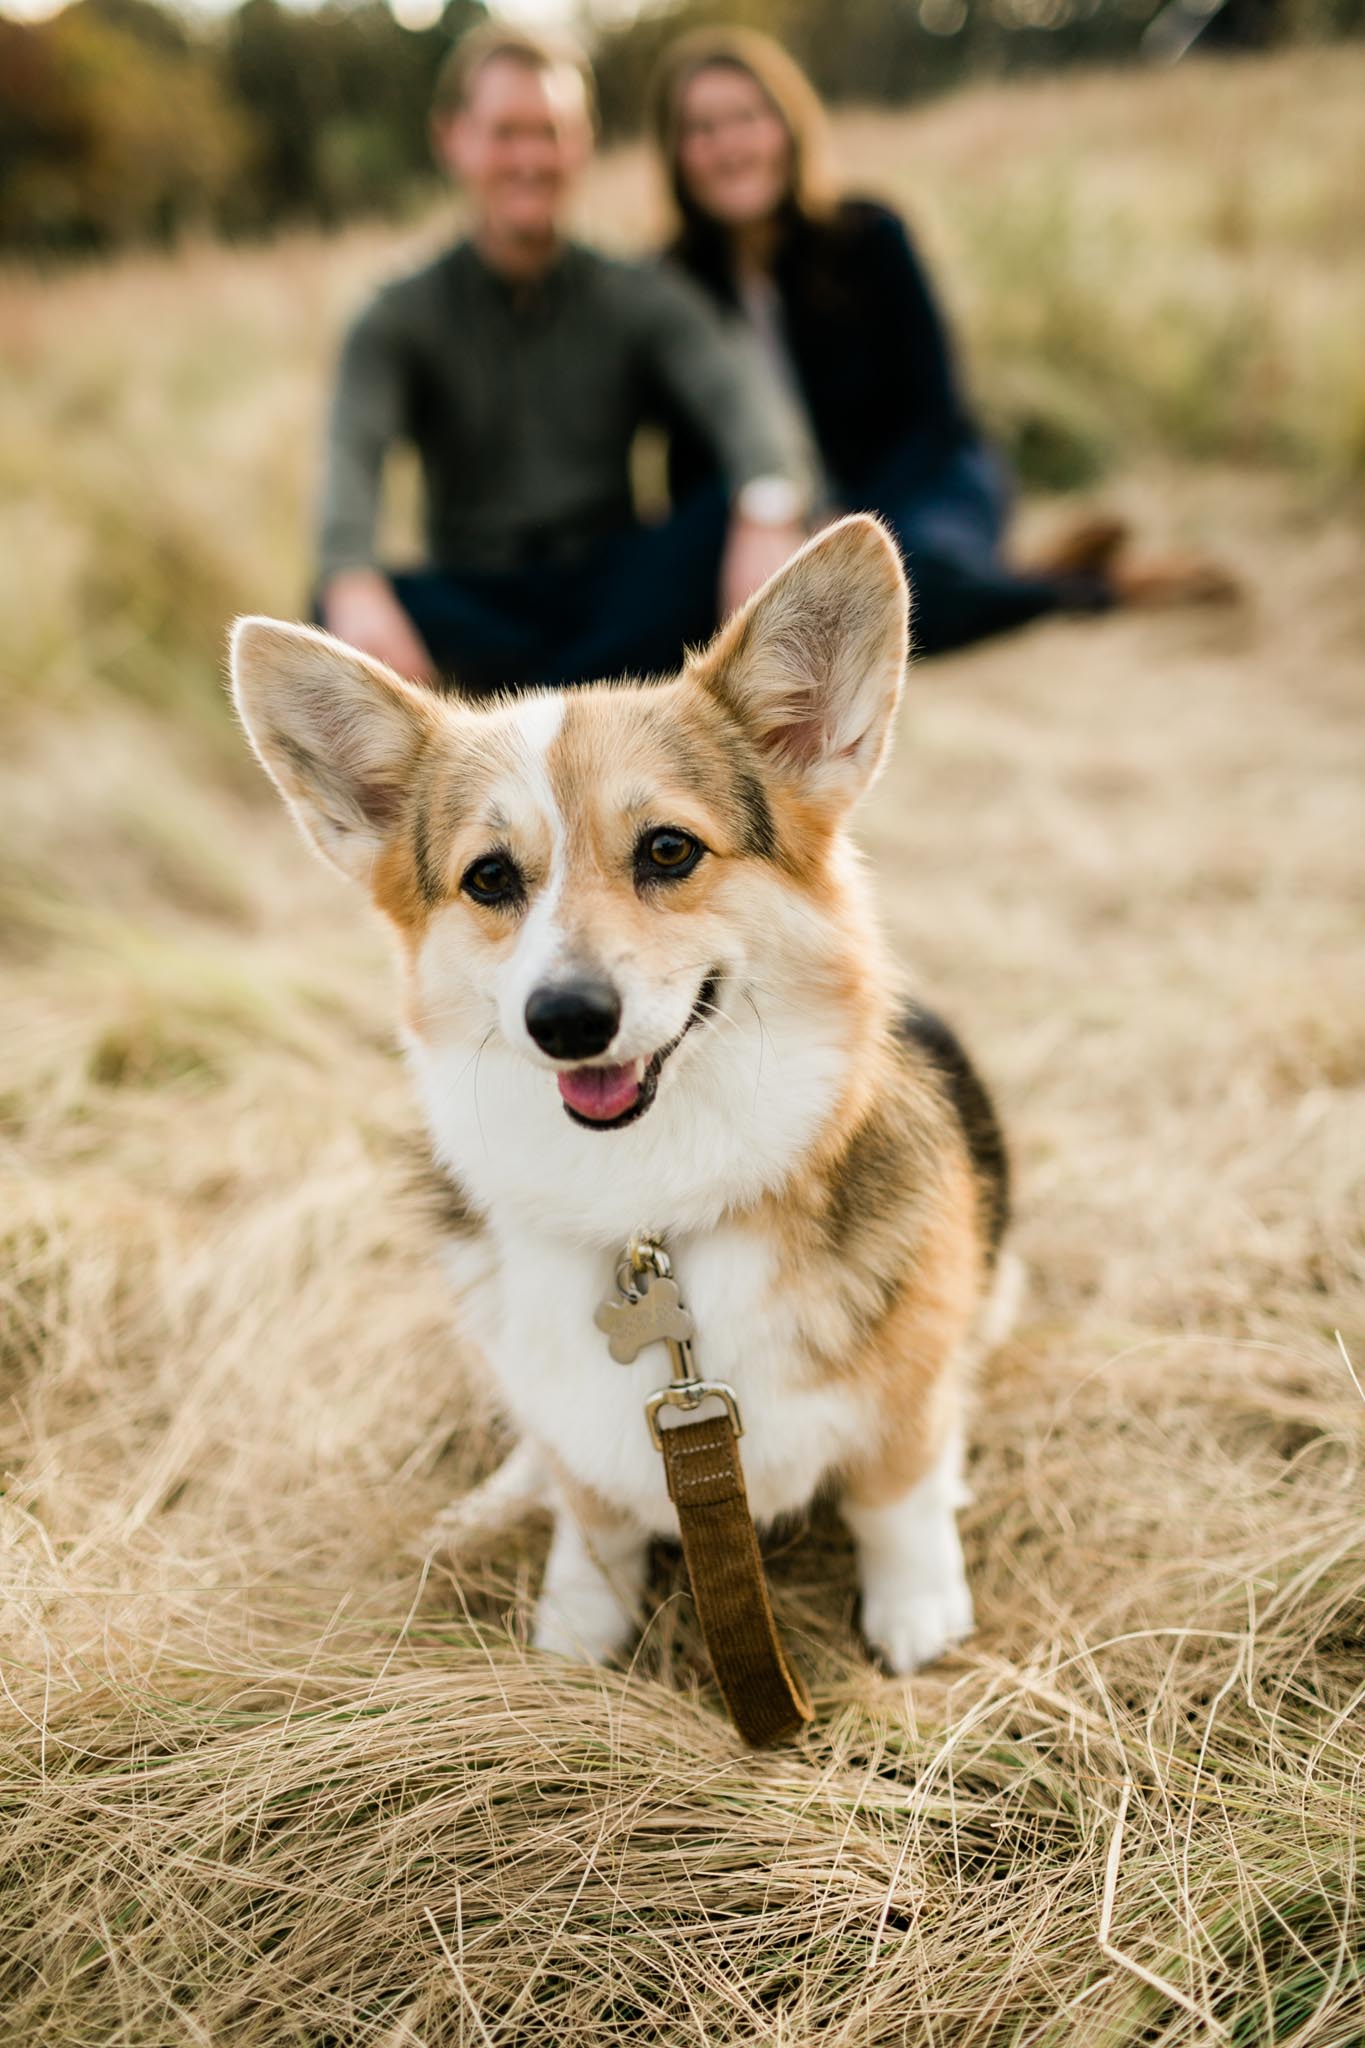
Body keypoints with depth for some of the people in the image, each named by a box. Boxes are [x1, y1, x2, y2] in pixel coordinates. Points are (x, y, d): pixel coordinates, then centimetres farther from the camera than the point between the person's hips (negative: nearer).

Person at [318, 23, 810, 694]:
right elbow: (353, 449, -16)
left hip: (613, 598, 1)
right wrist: (353, 586, -40)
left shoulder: (643, 300, 5)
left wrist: (768, 517, -39)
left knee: (743, 503, -27)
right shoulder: (403, 319, 3)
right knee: (337, 611, -32)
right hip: (479, 606, -1)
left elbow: (737, 390, -15)